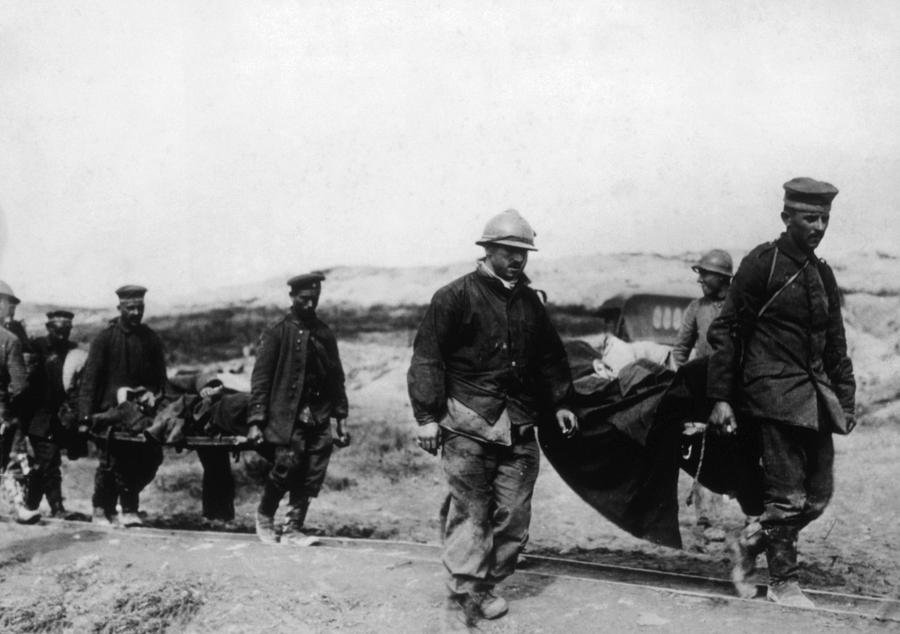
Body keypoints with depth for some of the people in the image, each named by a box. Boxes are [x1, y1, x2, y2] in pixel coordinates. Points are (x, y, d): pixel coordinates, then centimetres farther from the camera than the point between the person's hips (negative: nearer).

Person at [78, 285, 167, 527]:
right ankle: (102, 510, 19)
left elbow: (160, 378, 11)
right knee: (112, 460, 0)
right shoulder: (105, 338, -1)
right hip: (113, 410, -3)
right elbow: (90, 377, -4)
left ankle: (129, 507, 12)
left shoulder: (151, 339, 9)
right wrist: (86, 413, -11)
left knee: (152, 457, -5)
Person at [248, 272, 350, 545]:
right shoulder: (276, 333, 0)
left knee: (311, 476, -2)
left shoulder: (325, 333, 14)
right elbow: (260, 379, -3)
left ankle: (293, 530, 10)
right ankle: (264, 516, 11)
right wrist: (256, 421, -9)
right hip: (286, 418, -4)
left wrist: (340, 418, 13)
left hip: (320, 419, 4)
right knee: (287, 466, -14)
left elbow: (336, 378, 18)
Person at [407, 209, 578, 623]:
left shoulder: (529, 300, 16)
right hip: (468, 421, -6)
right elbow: (427, 356, -6)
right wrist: (426, 416, -11)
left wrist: (559, 403, 20)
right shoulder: (456, 297, -3)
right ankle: (467, 587, 5)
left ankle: (486, 581, 17)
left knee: (515, 513, 5)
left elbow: (549, 356, 27)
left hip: (519, 423, 6)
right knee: (470, 508, -3)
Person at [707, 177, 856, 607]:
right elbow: (726, 331, -8)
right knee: (787, 496, -3)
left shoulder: (822, 274, 14)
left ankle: (753, 542, 27)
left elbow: (835, 345, 20)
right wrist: (720, 399, -12)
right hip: (774, 392, -7)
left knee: (818, 496, 8)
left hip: (815, 396, 7)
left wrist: (846, 400, 14)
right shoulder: (761, 264, -7)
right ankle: (783, 583, 12)